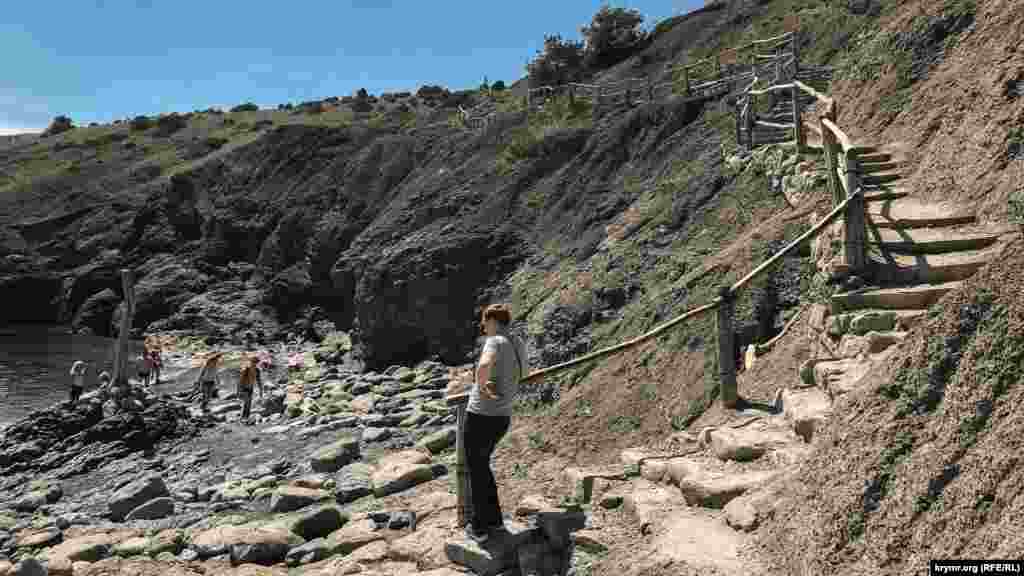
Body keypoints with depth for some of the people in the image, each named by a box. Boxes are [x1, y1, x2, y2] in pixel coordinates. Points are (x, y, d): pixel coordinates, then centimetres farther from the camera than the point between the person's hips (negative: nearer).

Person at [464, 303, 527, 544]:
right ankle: (493, 517, 32)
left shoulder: (495, 342, -18)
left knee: (476, 471, 10)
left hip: (481, 417, -8)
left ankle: (479, 526, 20)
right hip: (502, 418, 8)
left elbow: (484, 366, -42)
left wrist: (481, 386, -23)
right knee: (481, 465, 26)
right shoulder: (519, 346, 9)